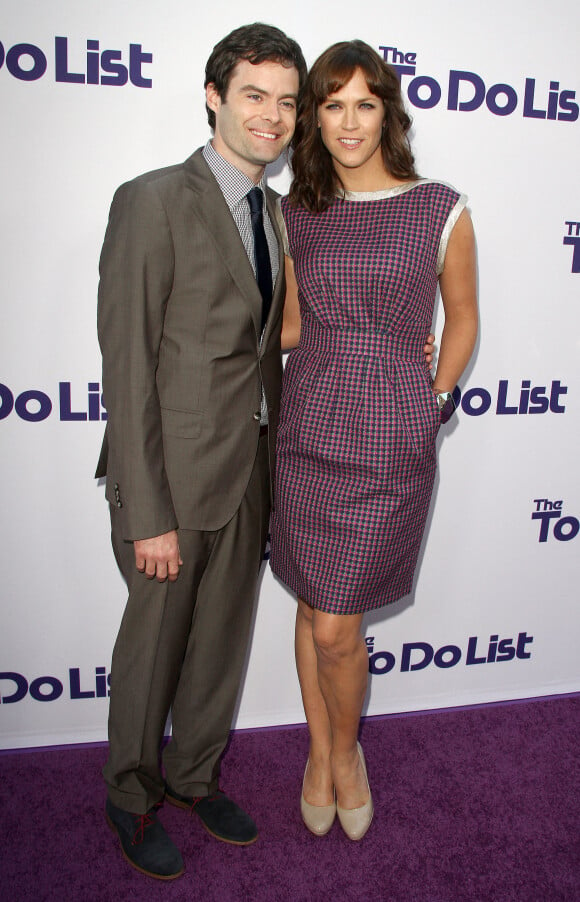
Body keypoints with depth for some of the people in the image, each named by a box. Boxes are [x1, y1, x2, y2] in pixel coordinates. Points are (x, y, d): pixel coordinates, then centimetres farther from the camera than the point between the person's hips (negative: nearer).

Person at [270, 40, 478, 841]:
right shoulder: (297, 212, 7)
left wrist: (432, 405, 2)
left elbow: (462, 321, 7)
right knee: (314, 607, 12)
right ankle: (319, 752, 37)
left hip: (391, 438, -3)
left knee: (336, 626, -1)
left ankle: (346, 750, 31)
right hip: (309, 422, 3)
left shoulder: (442, 211, -1)